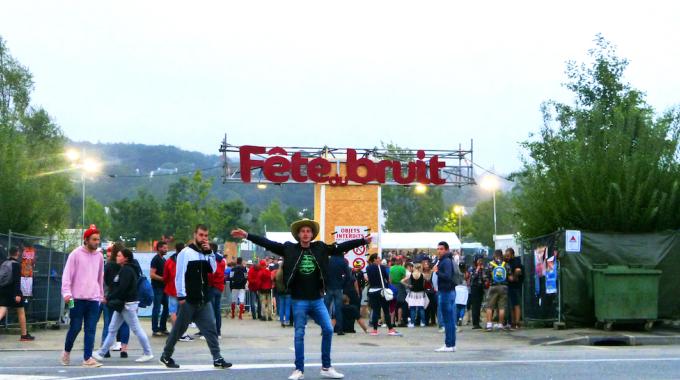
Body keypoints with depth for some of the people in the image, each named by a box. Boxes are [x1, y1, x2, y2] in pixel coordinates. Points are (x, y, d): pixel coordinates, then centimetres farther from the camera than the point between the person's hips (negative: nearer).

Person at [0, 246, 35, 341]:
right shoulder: (16, 264, -9)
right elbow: (17, 280, -18)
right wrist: (17, 294, -23)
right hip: (13, 291, -5)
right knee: (21, 312, 10)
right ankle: (24, 335, 16)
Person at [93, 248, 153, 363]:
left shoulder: (127, 270, -16)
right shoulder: (124, 269, 15)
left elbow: (122, 289, -22)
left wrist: (110, 298, -14)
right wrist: (111, 299, 10)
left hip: (128, 304, -11)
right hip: (122, 304, 11)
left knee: (136, 329, -3)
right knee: (112, 329, 11)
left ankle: (148, 353, 4)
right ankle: (101, 353, 15)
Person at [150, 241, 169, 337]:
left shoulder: (163, 259, 16)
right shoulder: (156, 259, -11)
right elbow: (152, 274, -18)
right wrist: (163, 279, -19)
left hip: (164, 287, 9)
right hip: (157, 287, -9)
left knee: (166, 307, 10)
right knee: (157, 308, -4)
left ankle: (163, 328, 19)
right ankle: (155, 330, 0)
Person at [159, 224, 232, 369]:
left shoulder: (206, 253, 12)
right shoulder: (186, 252, -8)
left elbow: (213, 270, 2)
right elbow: (179, 275, -12)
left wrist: (210, 253, -5)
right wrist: (181, 296, -16)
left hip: (204, 299, 5)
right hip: (189, 299, -5)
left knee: (211, 328, -2)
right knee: (179, 329, 6)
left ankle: (217, 359, -3)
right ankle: (166, 356, 21)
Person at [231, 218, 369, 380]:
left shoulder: (320, 248, 3)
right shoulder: (290, 248, -3)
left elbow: (340, 247, 3)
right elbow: (268, 244, -6)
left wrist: (363, 241, -2)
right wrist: (247, 236, -14)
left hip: (317, 300, 2)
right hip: (299, 300, -2)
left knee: (328, 330, 1)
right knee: (299, 335, 2)